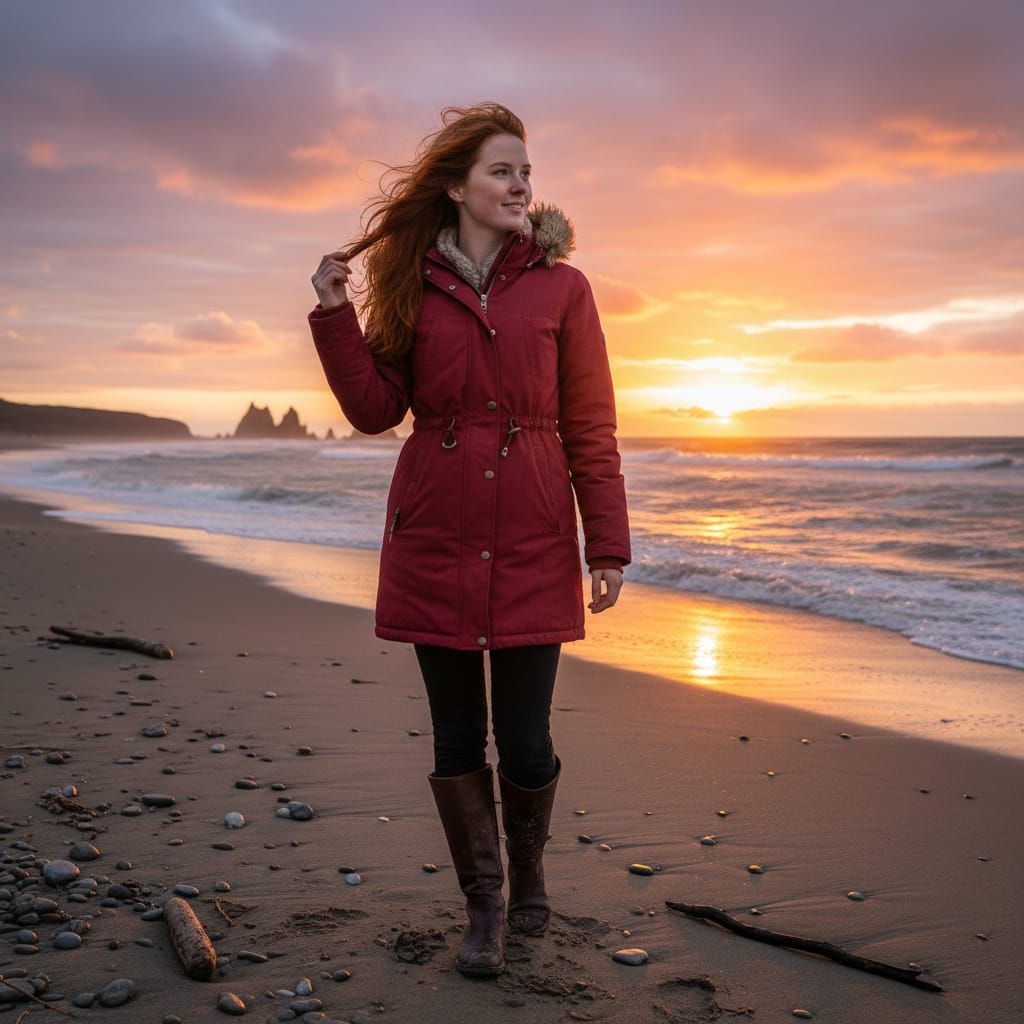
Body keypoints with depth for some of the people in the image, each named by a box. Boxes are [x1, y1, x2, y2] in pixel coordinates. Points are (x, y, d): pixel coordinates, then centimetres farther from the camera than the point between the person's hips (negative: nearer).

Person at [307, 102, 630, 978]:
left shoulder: (561, 288, 3)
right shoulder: (414, 287, 7)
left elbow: (591, 428, 1)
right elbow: (376, 409, 3)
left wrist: (608, 545, -3)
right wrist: (335, 313, -7)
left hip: (531, 544, -1)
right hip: (436, 542, 1)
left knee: (525, 744, 1)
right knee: (458, 739, 8)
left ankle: (529, 877, 31)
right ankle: (484, 906, 26)